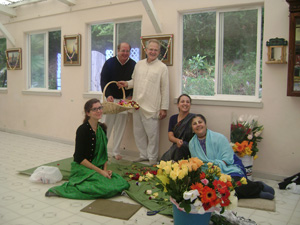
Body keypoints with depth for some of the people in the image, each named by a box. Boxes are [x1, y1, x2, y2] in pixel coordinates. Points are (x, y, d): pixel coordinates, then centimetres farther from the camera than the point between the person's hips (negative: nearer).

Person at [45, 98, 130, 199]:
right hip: (82, 167, -7)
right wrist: (100, 171, -17)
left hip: (98, 167, 7)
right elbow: (80, 158, -15)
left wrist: (105, 169, -4)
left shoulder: (102, 128, 7)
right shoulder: (82, 130, -14)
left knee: (122, 183, -13)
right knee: (105, 188, -30)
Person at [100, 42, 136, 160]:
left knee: (120, 127, 6)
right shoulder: (109, 63, -4)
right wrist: (108, 95, -19)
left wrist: (131, 96, -9)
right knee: (107, 125, 1)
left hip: (124, 100, 2)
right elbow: (103, 81, -6)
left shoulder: (133, 65, 0)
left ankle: (116, 151, 16)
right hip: (110, 98, -2)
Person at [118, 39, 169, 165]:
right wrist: (127, 84, 4)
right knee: (138, 133, 12)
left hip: (151, 108, -5)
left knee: (152, 134, 0)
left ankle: (152, 158, 15)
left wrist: (164, 108, -6)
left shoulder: (162, 67, -2)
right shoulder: (139, 64, 13)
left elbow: (165, 89, -3)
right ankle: (143, 156, 27)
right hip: (137, 105, 6)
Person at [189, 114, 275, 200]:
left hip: (229, 170, -2)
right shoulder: (192, 143, 9)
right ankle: (258, 193, -13)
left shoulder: (219, 137, -3)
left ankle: (259, 186, -2)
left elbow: (228, 159, -7)